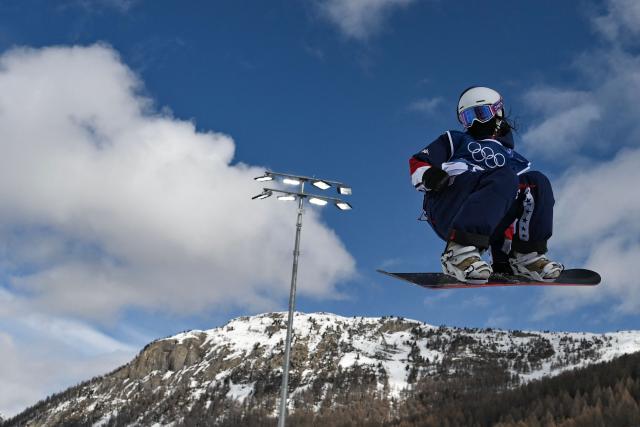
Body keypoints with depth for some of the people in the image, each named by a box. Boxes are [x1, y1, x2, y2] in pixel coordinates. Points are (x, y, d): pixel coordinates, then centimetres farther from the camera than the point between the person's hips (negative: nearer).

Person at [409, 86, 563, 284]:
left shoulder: (513, 160, 35)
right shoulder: (456, 140, 29)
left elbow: (509, 209, 28)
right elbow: (417, 163, 16)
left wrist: (504, 253, 14)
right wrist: (428, 176, -10)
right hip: (446, 207, -3)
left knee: (538, 183, -15)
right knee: (505, 177, -30)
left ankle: (526, 255, -18)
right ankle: (459, 251, -44)